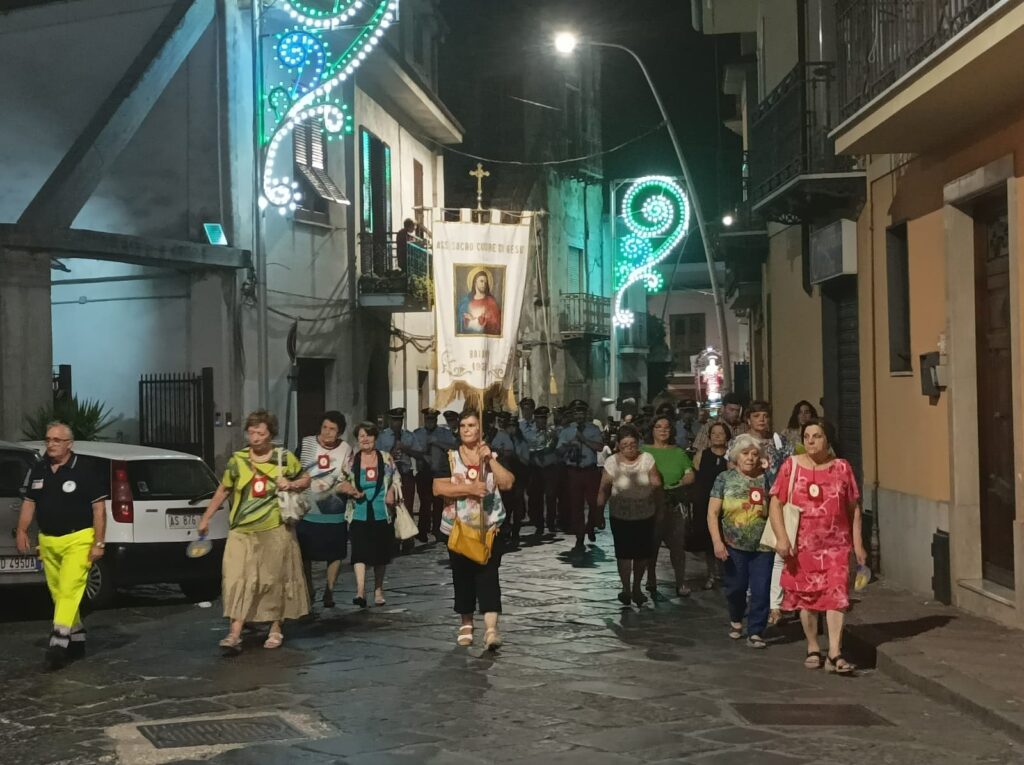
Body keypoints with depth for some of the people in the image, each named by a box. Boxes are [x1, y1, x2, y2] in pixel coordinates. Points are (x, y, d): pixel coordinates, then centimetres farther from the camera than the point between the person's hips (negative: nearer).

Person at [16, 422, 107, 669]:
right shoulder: (37, 470, 7)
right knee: (58, 594, 11)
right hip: (47, 542, 6)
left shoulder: (83, 471, -9)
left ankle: (58, 643, -17)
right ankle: (77, 639, 24)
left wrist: (99, 543, -11)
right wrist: (21, 531, 4)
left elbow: (99, 508, -7)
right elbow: (29, 502, 16)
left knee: (69, 590, -14)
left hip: (77, 540, -6)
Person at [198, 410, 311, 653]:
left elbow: (306, 480, 13)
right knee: (238, 580, -9)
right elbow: (223, 491, 13)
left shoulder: (285, 457, 1)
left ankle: (275, 630, 24)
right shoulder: (237, 460, 3)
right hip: (242, 531, 1)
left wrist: (291, 484, -8)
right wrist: (206, 518, 13)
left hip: (275, 531, 0)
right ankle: (234, 635, -12)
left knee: (275, 580, 8)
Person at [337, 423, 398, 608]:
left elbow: (396, 480, 9)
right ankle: (360, 591, -21)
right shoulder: (351, 461, 4)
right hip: (359, 515, -1)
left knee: (380, 552, 9)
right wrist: (346, 488, -14)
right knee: (359, 551, -14)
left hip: (382, 514, 1)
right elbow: (341, 484, 7)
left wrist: (392, 492, -9)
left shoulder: (386, 459, 4)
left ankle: (378, 590, 24)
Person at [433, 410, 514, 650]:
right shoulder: (449, 457, 2)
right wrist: (468, 488, -19)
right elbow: (438, 488, -10)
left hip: (490, 527, -1)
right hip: (457, 527, 1)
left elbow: (507, 483, -9)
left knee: (488, 575, -9)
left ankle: (491, 628, -17)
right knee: (462, 577, 9)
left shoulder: (493, 456, 5)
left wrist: (490, 459, -16)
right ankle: (466, 624, 24)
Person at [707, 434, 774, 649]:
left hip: (762, 546, 0)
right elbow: (713, 513, -3)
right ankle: (736, 620, 38)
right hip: (733, 545, 0)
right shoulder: (725, 478, 0)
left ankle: (755, 632, 6)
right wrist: (717, 541, -11)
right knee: (736, 587, 11)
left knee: (761, 590, -4)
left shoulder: (765, 478, 1)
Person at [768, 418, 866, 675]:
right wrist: (781, 537, -13)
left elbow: (854, 509, 9)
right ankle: (813, 649, 23)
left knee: (837, 595, -11)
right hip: (802, 545, 0)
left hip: (836, 544, 0)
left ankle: (835, 654, -12)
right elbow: (776, 503, -2)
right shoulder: (792, 466, 1)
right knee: (807, 597, 8)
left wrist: (858, 544, 5)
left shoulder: (842, 468, 5)